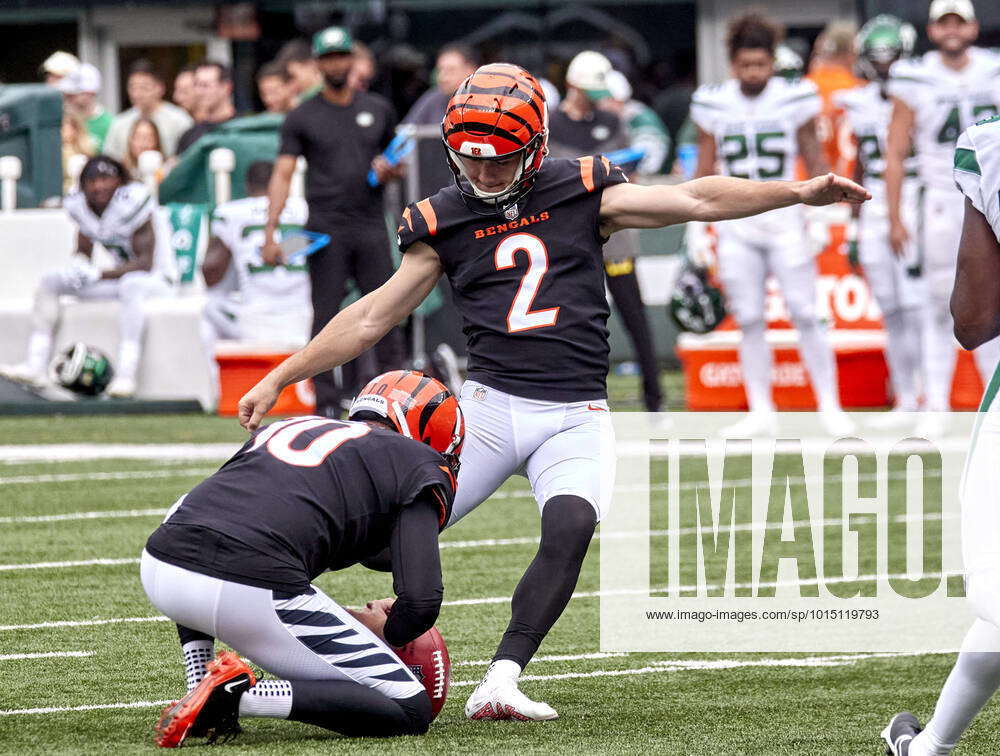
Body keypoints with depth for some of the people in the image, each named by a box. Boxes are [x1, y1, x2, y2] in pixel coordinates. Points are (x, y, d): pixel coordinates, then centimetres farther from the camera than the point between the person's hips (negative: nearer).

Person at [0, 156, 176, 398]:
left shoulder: (131, 203, -24)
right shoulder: (80, 206, -4)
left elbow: (145, 263, -27)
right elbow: (83, 251, 10)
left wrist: (98, 275, -34)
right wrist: (79, 266, -15)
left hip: (157, 277, -7)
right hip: (121, 276, 7)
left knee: (131, 284, -41)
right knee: (50, 281, -2)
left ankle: (126, 375, -47)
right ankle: (35, 367, -14)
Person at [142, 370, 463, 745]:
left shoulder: (285, 427, 32)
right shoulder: (418, 466, 14)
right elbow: (421, 601, 3)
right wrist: (381, 636, 25)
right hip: (253, 597, -6)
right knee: (410, 712, 5)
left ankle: (200, 691, 26)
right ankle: (242, 696, -11)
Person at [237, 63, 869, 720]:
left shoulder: (582, 192, 5)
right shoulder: (445, 221, 7)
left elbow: (696, 200, 1)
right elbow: (370, 320, 13)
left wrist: (798, 192, -9)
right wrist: (278, 381, 13)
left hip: (576, 415, -1)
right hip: (489, 406, 1)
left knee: (570, 527, -27)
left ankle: (501, 682, -28)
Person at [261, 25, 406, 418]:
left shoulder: (378, 109, 13)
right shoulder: (302, 117, 4)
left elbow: (398, 161, 23)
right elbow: (282, 175, -2)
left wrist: (389, 171, -3)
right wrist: (270, 234, -13)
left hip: (371, 227, 2)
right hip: (326, 230, -2)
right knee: (326, 315, -2)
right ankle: (326, 399, 0)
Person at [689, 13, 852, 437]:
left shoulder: (795, 100, -3)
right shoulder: (713, 104, 2)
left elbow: (815, 163, 5)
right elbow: (705, 171, 10)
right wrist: (696, 226, 8)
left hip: (785, 218, -2)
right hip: (735, 223, 2)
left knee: (805, 315, -6)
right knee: (749, 321, 3)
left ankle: (829, 406, 1)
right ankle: (761, 410, 11)